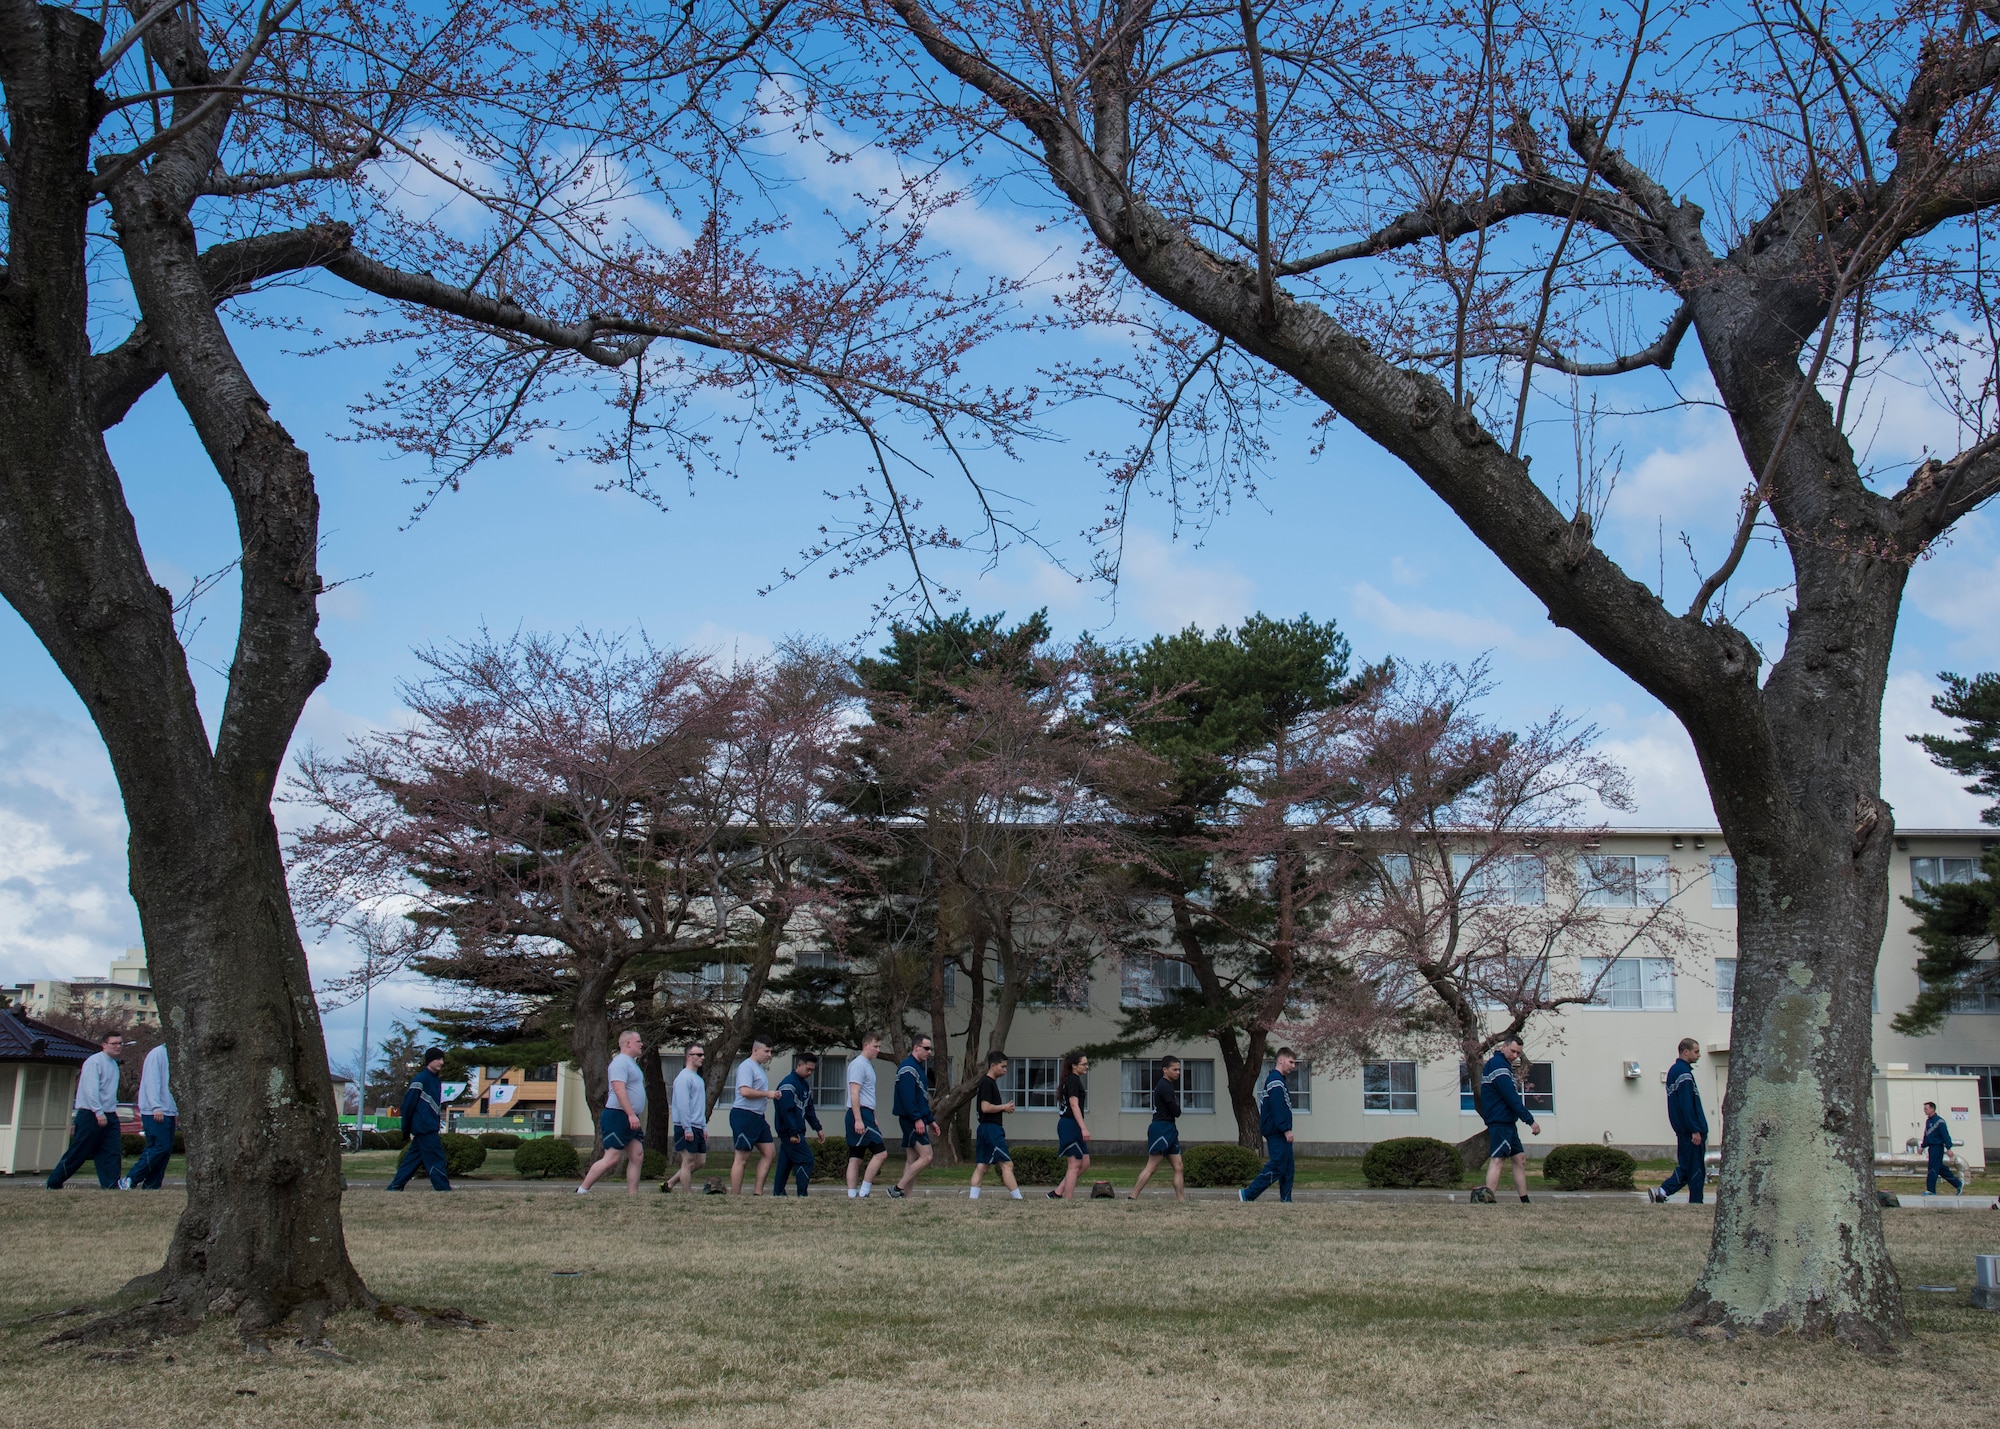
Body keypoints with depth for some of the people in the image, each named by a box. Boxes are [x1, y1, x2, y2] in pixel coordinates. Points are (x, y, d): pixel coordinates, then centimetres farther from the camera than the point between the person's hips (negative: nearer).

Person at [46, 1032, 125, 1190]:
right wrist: (99, 1113, -25)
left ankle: (111, 1186, -5)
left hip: (109, 1116, 8)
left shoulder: (114, 1064, 16)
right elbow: (91, 1089, -20)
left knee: (112, 1153, -3)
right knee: (78, 1153, 0)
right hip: (91, 1115, -8)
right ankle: (54, 1183, 13)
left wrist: (112, 1113, 16)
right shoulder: (94, 1062, -11)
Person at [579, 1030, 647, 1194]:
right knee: (612, 1158, -9)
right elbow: (619, 1089, -24)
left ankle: (632, 1196, 4)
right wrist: (631, 1114, -29)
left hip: (631, 1119, 10)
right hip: (618, 1116, -10)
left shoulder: (632, 1063, 20)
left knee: (637, 1157, 4)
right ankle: (582, 1191, -2)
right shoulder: (620, 1062, -13)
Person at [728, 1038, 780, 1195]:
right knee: (742, 1157, -7)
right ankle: (734, 1197, -4)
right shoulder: (747, 1067, -12)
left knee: (768, 1152, 6)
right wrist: (767, 1094, -17)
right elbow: (745, 1091, -24)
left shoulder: (760, 1068, 20)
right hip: (744, 1115, -10)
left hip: (757, 1117, 10)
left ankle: (758, 1192, 8)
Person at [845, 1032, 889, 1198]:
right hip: (860, 1114, -10)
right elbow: (854, 1094, -18)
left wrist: (873, 1119, 26)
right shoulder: (858, 1064, -11)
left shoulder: (868, 1065, 20)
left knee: (856, 1158, 7)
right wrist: (858, 1120, -23)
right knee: (881, 1152, -11)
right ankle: (863, 1192, -9)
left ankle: (852, 1195, 7)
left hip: (865, 1114, 10)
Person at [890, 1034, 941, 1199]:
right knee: (926, 1156, -13)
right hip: (911, 1119, -11)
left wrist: (930, 1120, 24)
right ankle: (898, 1189, -10)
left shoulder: (918, 1068, 21)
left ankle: (905, 1195, 9)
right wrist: (917, 1119, -26)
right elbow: (907, 1097, -22)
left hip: (917, 1120, 11)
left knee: (912, 1159, 9)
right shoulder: (908, 1068, -13)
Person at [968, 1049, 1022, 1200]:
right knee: (1007, 1164, -8)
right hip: (991, 1128, -10)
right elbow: (985, 1107, -21)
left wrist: (1004, 1108, 9)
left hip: (985, 1129, 10)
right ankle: (1017, 1197, -7)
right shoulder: (987, 1083, -13)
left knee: (981, 1166, 6)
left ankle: (973, 1198, 3)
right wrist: (1004, 1107, -9)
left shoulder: (989, 1083, 18)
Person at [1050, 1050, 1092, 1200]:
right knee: (1075, 1165, -5)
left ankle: (1057, 1193, 10)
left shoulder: (1070, 1080, 18)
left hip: (1068, 1125, 10)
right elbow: (1074, 1105, -21)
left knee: (1085, 1163, 10)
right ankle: (1066, 1201, -2)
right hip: (1071, 1125, -10)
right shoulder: (1073, 1080, -12)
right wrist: (1084, 1128, -27)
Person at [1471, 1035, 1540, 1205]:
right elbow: (1511, 1098, -19)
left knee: (1520, 1159, 13)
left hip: (1507, 1122, 10)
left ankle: (1525, 1201, 16)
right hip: (1500, 1122, -10)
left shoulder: (1503, 1065, 20)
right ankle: (1489, 1197, -27)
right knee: (1497, 1159, -18)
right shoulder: (1498, 1065, -14)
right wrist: (1530, 1120, -18)